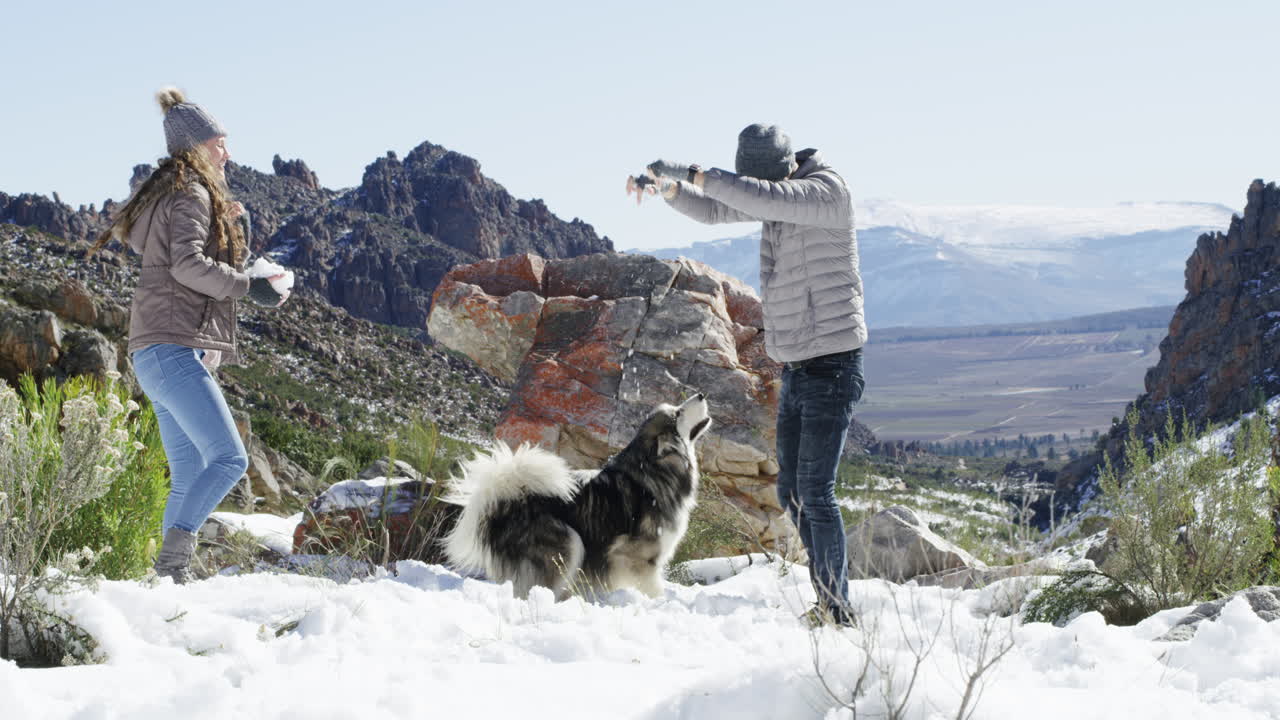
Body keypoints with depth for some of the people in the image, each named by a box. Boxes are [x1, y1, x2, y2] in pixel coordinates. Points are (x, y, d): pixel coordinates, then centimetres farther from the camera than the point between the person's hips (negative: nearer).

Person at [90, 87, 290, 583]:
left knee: (189, 476, 6)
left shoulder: (169, 195, 24)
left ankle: (170, 573, 3)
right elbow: (187, 264, -19)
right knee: (229, 458, -18)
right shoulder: (192, 195, -5)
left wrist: (220, 223, 26)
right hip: (174, 347, -11)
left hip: (159, 355, 11)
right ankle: (174, 556, -24)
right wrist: (248, 286, -16)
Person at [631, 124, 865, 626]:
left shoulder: (827, 190, -16)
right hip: (794, 369, 9)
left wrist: (689, 171, -28)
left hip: (832, 366, -9)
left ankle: (838, 613, -6)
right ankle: (828, 599, 21)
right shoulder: (778, 194, 9)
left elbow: (762, 198, -33)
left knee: (815, 492, -12)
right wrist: (666, 187, -5)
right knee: (791, 492, 11)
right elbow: (712, 209, 15)